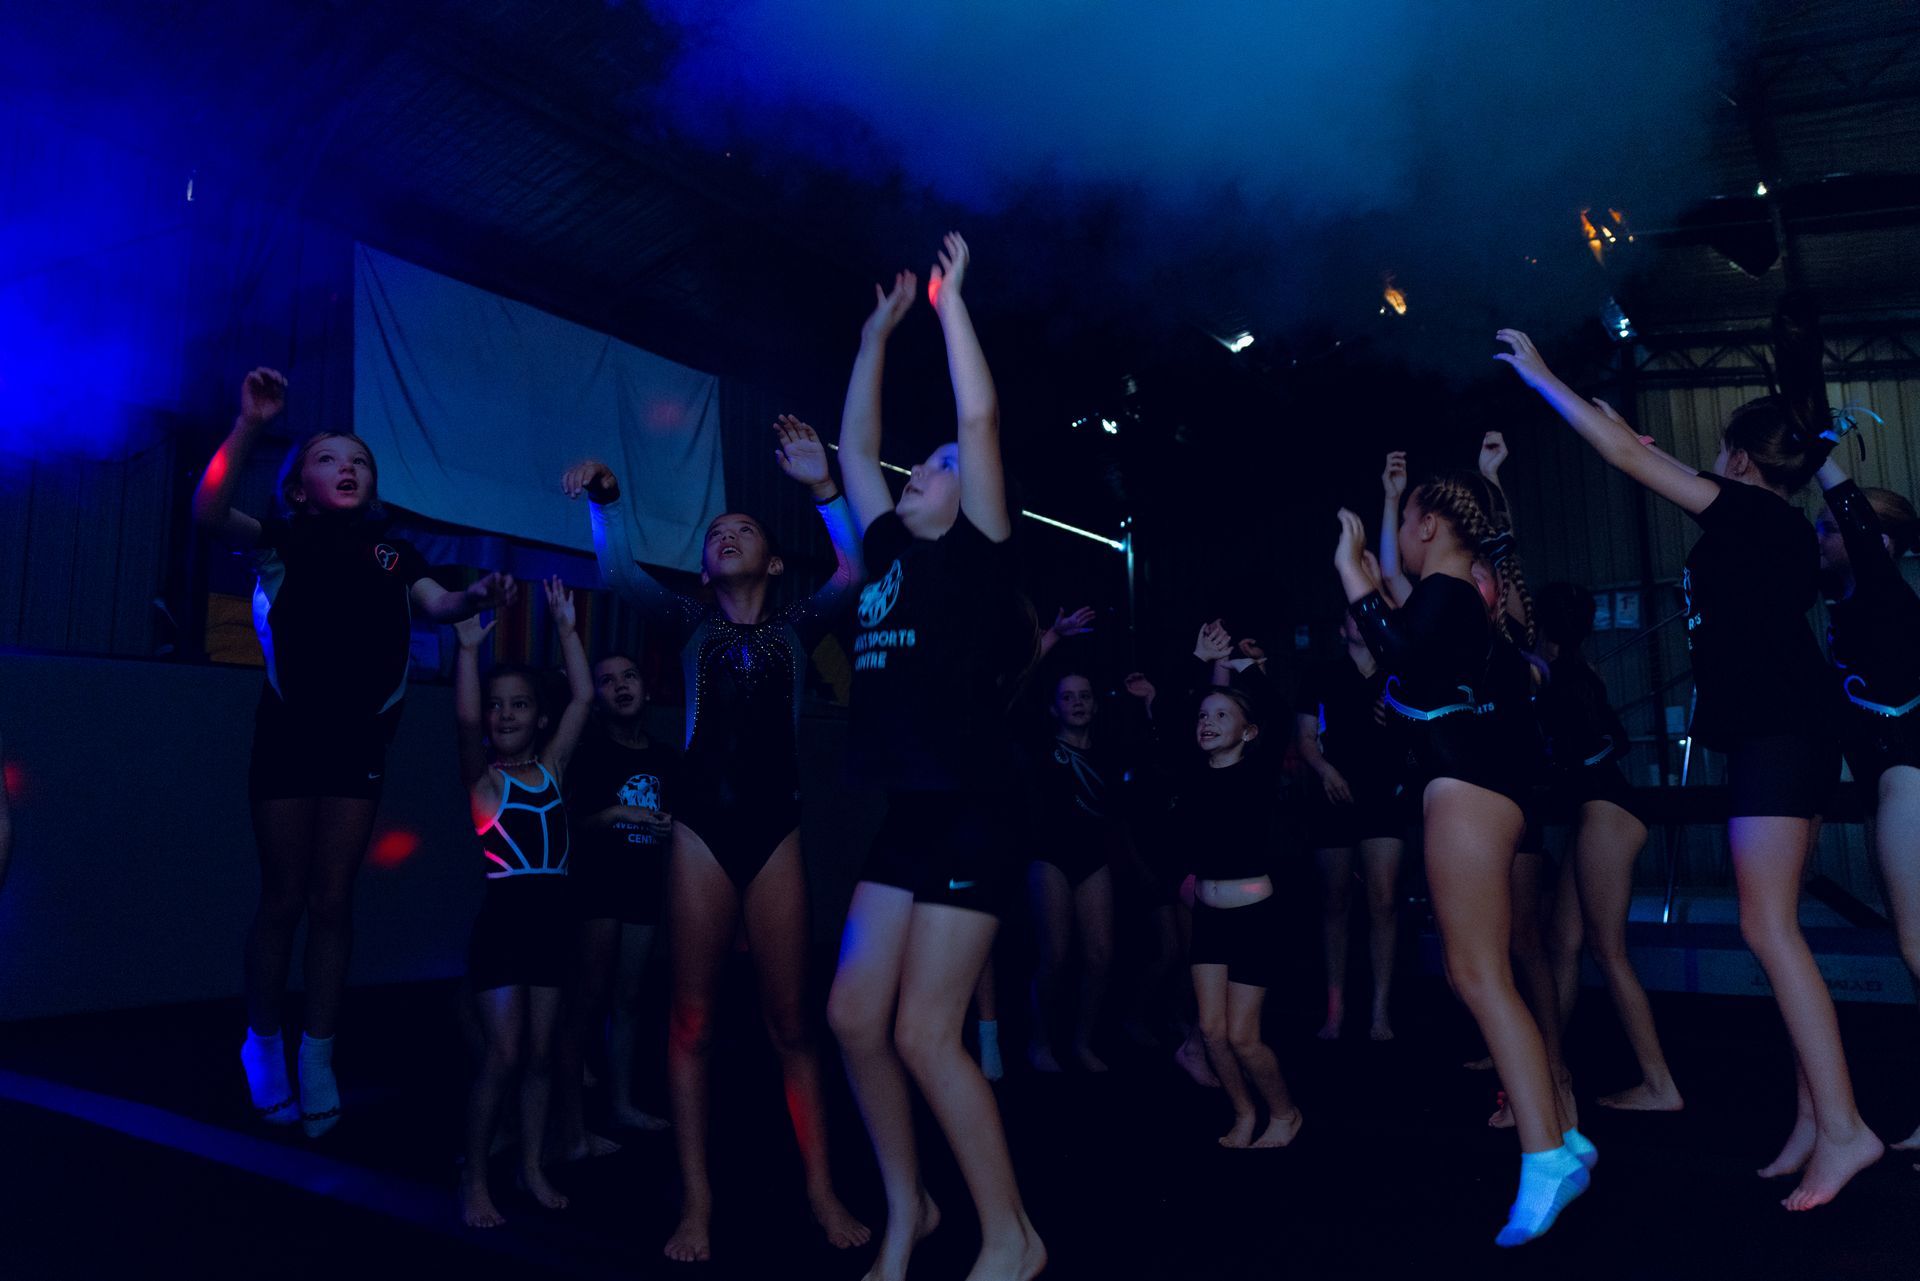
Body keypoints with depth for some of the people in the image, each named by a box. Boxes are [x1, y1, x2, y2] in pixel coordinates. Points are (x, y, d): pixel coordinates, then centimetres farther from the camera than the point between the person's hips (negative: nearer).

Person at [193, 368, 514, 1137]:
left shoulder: (391, 550, 13)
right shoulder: (284, 538, 5)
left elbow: (436, 605, 1)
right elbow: (209, 512, -13)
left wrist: (477, 598, -22)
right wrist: (249, 426, -24)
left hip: (358, 741, 2)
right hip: (289, 733, -2)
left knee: (333, 902, 5)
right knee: (284, 898, 4)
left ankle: (317, 1057, 14)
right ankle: (262, 1045, 23)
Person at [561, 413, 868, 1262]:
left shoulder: (796, 626, 9)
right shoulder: (692, 624, 11)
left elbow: (854, 573, -8)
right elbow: (620, 576, -3)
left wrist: (822, 486, -19)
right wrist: (605, 502, -19)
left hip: (775, 827, 0)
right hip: (701, 826, 1)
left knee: (789, 1019, 2)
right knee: (691, 1018, 1)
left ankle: (821, 1190, 14)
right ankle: (696, 1201, 12)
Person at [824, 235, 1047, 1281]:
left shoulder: (976, 550, -2)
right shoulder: (890, 550, 15)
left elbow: (980, 418, -9)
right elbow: (854, 447, 24)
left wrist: (948, 298, 0)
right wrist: (878, 333, 26)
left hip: (971, 812, -7)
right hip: (905, 812, 7)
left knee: (923, 1034, -6)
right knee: (854, 1019, 6)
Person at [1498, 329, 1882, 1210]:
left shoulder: (1751, 509, -8)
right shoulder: (1781, 528, 16)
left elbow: (1627, 456, -9)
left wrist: (1539, 376, -3)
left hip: (1774, 740, -10)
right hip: (1782, 738, 10)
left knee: (1768, 925, -10)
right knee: (1774, 928, 9)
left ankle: (1842, 1127, -8)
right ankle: (1816, 1116, 12)